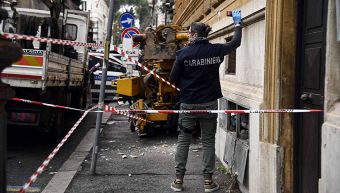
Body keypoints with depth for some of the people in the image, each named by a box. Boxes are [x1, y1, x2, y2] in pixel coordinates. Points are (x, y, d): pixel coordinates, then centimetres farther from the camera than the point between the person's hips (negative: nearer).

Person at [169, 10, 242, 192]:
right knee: (208, 141, 11)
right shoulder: (215, 50, -4)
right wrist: (237, 23, 27)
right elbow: (235, 42, 14)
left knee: (183, 141, 9)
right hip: (209, 103, 2)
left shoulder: (184, 53, -11)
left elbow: (173, 79, -5)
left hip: (188, 104, -2)